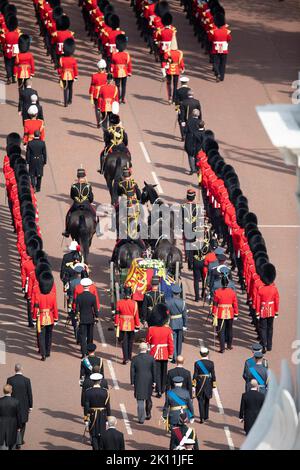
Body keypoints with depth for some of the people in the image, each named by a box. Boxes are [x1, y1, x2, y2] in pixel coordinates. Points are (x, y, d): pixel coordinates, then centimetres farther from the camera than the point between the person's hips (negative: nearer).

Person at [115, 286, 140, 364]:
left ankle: (125, 358, -7)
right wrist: (137, 326, 3)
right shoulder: (134, 303, -8)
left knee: (124, 342, 2)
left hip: (122, 325, -1)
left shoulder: (119, 302, -6)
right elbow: (136, 316, -5)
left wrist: (116, 325, 7)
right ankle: (129, 357, 30)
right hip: (131, 326, 1)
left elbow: (117, 314, -2)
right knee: (130, 342, 17)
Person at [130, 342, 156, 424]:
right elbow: (154, 370, -6)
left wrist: (132, 382, 2)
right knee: (148, 398, 23)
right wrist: (154, 381, 1)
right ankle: (148, 414, 35)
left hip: (138, 382, -2)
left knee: (140, 401, 2)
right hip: (149, 382, 2)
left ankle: (141, 419, -1)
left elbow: (132, 371, -5)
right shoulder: (151, 358, -7)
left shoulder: (135, 359, -8)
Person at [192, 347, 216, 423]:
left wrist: (194, 385, -1)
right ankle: (206, 416, 29)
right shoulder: (211, 363, -6)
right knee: (206, 400, 19)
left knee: (201, 401, 2)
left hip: (199, 384, -1)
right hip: (208, 384, 1)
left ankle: (202, 418, -7)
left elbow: (195, 375, -7)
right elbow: (213, 375, -3)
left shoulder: (197, 363, -8)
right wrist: (214, 385, 6)